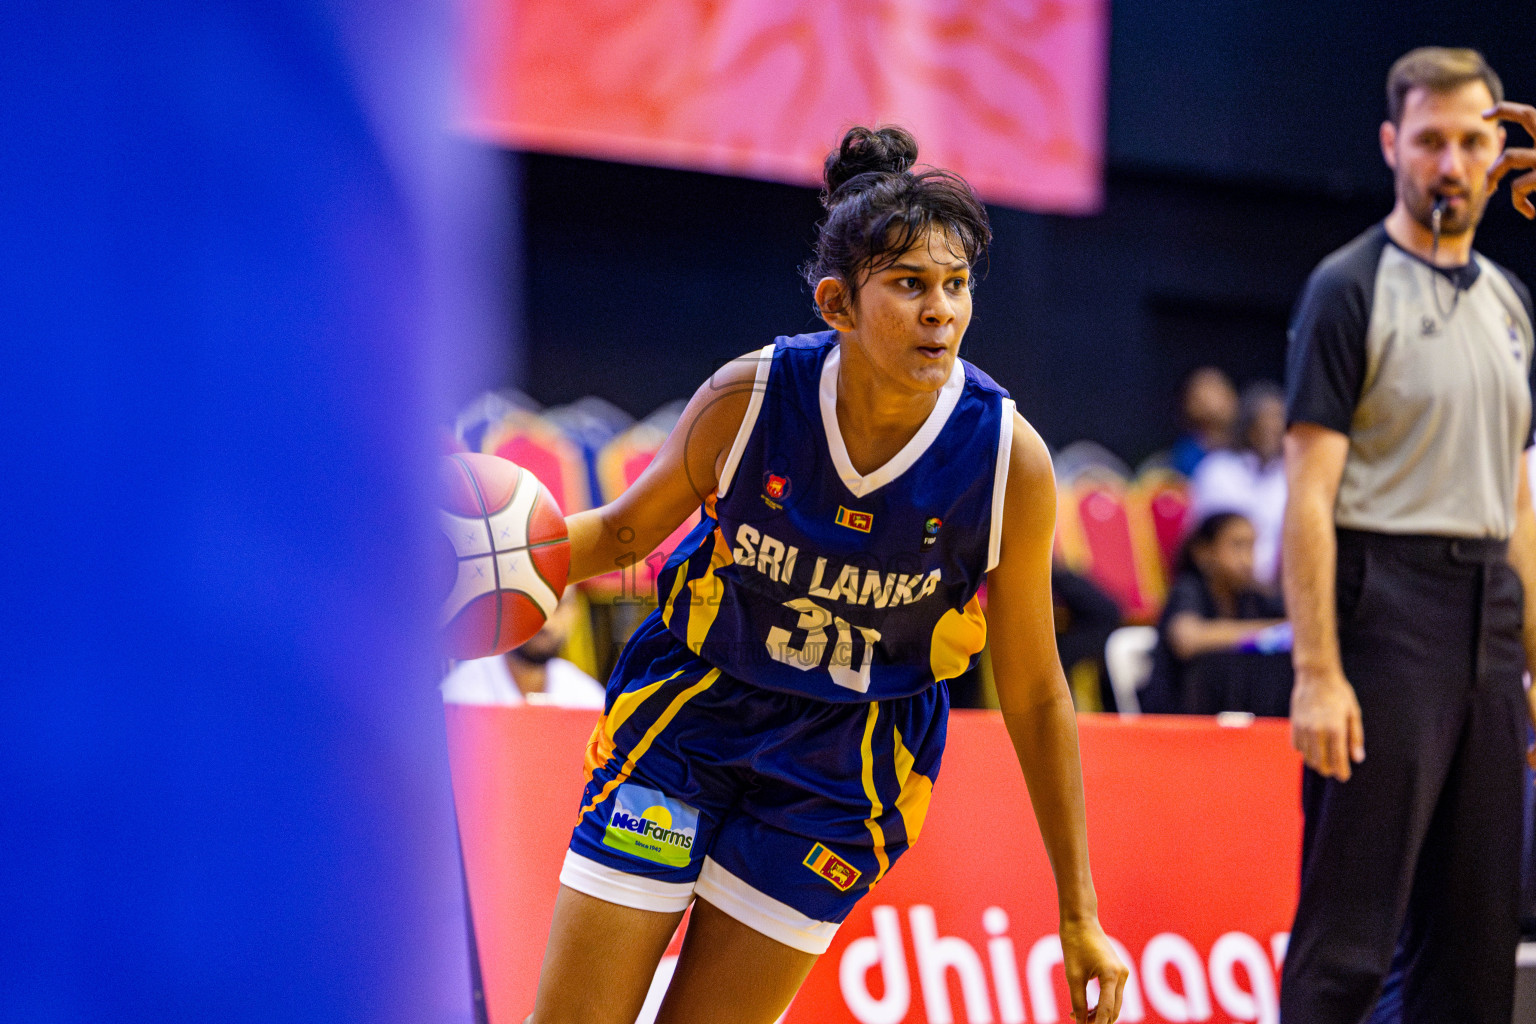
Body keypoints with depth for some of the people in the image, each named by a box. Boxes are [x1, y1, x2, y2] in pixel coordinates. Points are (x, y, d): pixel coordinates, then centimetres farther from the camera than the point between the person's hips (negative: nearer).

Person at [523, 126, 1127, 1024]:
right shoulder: (749, 397, -19)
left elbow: (1033, 695, -8)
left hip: (838, 778, 0)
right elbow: (628, 529, 1)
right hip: (686, 713, 1)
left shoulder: (1010, 459, -19)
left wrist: (1080, 915, -4)